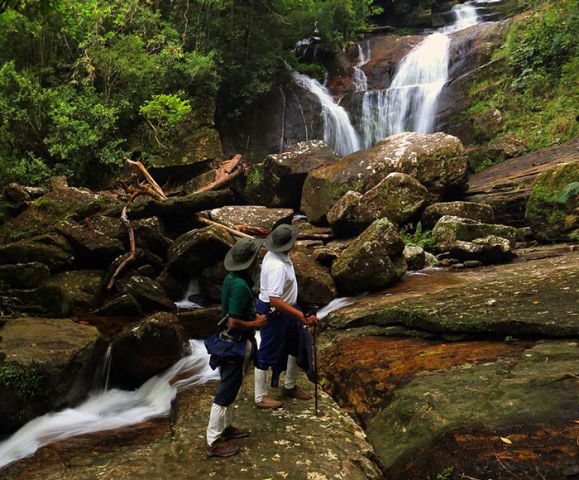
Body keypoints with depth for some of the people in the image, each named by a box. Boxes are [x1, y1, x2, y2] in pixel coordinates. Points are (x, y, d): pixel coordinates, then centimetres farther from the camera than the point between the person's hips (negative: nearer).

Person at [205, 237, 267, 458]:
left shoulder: (231, 278, 2)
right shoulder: (240, 286, -28)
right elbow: (234, 323, -28)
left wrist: (253, 314, 8)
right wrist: (256, 324, -14)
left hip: (230, 342, 10)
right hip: (234, 345, -9)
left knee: (229, 389, 22)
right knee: (225, 393, 2)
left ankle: (225, 427, 38)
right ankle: (214, 442, 14)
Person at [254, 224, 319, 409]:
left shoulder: (273, 254, -2)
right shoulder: (278, 267, -33)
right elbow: (275, 300, -36)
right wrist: (300, 315, -36)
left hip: (284, 308, 10)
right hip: (273, 313, -10)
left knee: (298, 343, 21)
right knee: (268, 354, 5)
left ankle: (290, 386, 39)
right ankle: (261, 397, 23)